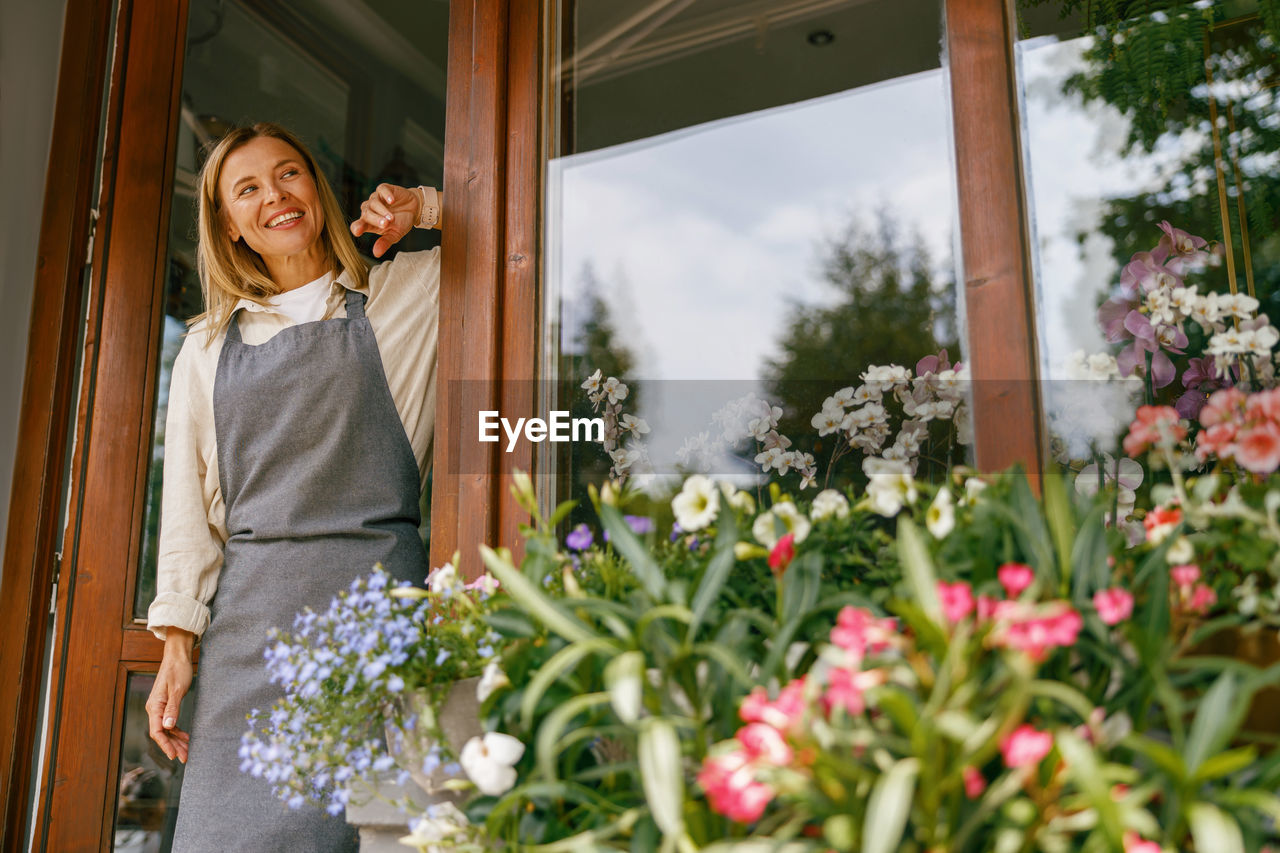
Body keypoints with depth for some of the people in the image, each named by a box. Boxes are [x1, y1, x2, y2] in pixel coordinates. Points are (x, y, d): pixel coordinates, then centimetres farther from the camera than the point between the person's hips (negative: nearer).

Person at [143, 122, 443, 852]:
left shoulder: (408, 291, 10)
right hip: (247, 613, 3)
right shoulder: (209, 345, 18)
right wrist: (178, 642, 7)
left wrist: (424, 208, 2)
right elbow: (188, 501, 14)